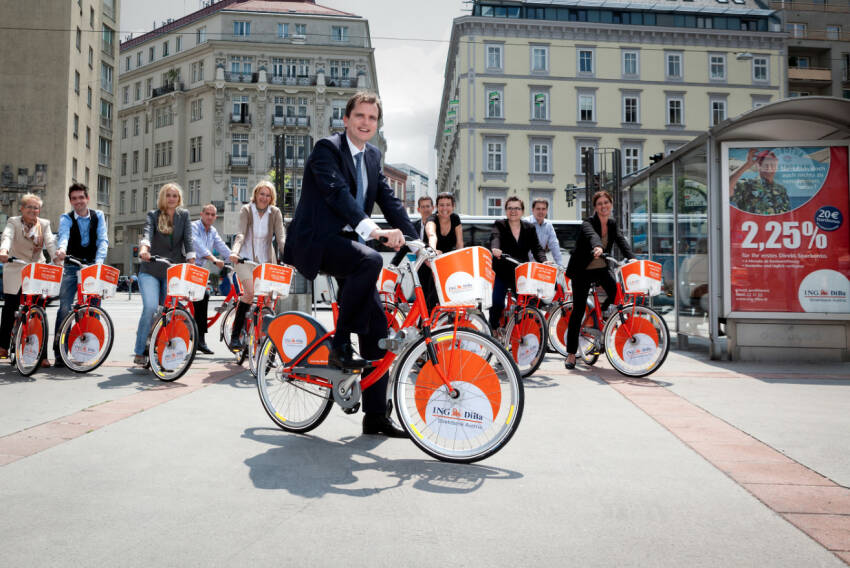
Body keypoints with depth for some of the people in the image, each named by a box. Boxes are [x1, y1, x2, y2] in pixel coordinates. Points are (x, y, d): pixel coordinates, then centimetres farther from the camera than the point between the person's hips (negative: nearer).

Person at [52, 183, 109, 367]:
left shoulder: (98, 216, 4)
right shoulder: (66, 218, 0)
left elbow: (103, 240, -8)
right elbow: (64, 235, -20)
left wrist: (99, 260, -24)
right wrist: (61, 249, -43)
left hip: (92, 265, 1)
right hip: (71, 267, -1)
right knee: (65, 307, -9)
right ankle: (59, 351, -4)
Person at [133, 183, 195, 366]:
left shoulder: (184, 215, 8)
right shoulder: (153, 215, 4)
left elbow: (188, 239, -4)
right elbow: (147, 232, -16)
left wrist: (192, 261, -20)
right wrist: (144, 248, -37)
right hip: (150, 270, -2)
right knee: (151, 307, -19)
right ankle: (139, 353, -9)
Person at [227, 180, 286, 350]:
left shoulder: (275, 213, 2)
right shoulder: (246, 210, -3)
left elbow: (281, 237, -7)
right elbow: (241, 234, -16)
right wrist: (235, 252, -35)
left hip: (266, 260, 3)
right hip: (246, 259, -3)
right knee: (250, 291, -21)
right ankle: (235, 335, -14)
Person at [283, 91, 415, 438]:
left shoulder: (373, 156, 15)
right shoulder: (327, 148, -8)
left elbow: (388, 199, 8)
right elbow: (337, 191, -25)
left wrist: (414, 240, -6)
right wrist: (370, 228, -40)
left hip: (347, 242, 7)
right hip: (315, 241, -7)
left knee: (377, 327, 0)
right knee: (370, 261, -36)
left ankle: (376, 416, 10)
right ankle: (340, 347, -20)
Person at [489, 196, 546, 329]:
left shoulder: (529, 228, 6)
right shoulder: (499, 225, -3)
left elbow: (537, 248, -5)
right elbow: (495, 237, -25)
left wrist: (544, 261, -26)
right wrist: (495, 248, -49)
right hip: (501, 273, -2)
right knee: (497, 303, -10)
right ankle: (494, 331, 10)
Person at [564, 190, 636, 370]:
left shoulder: (612, 224, 5)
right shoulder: (588, 224, -14)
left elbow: (621, 241, -9)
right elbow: (592, 236, -37)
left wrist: (632, 259, -27)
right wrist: (597, 247, -59)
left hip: (601, 269, 5)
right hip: (583, 270, -5)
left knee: (617, 291, -24)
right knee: (578, 310, -6)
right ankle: (571, 353, 2)